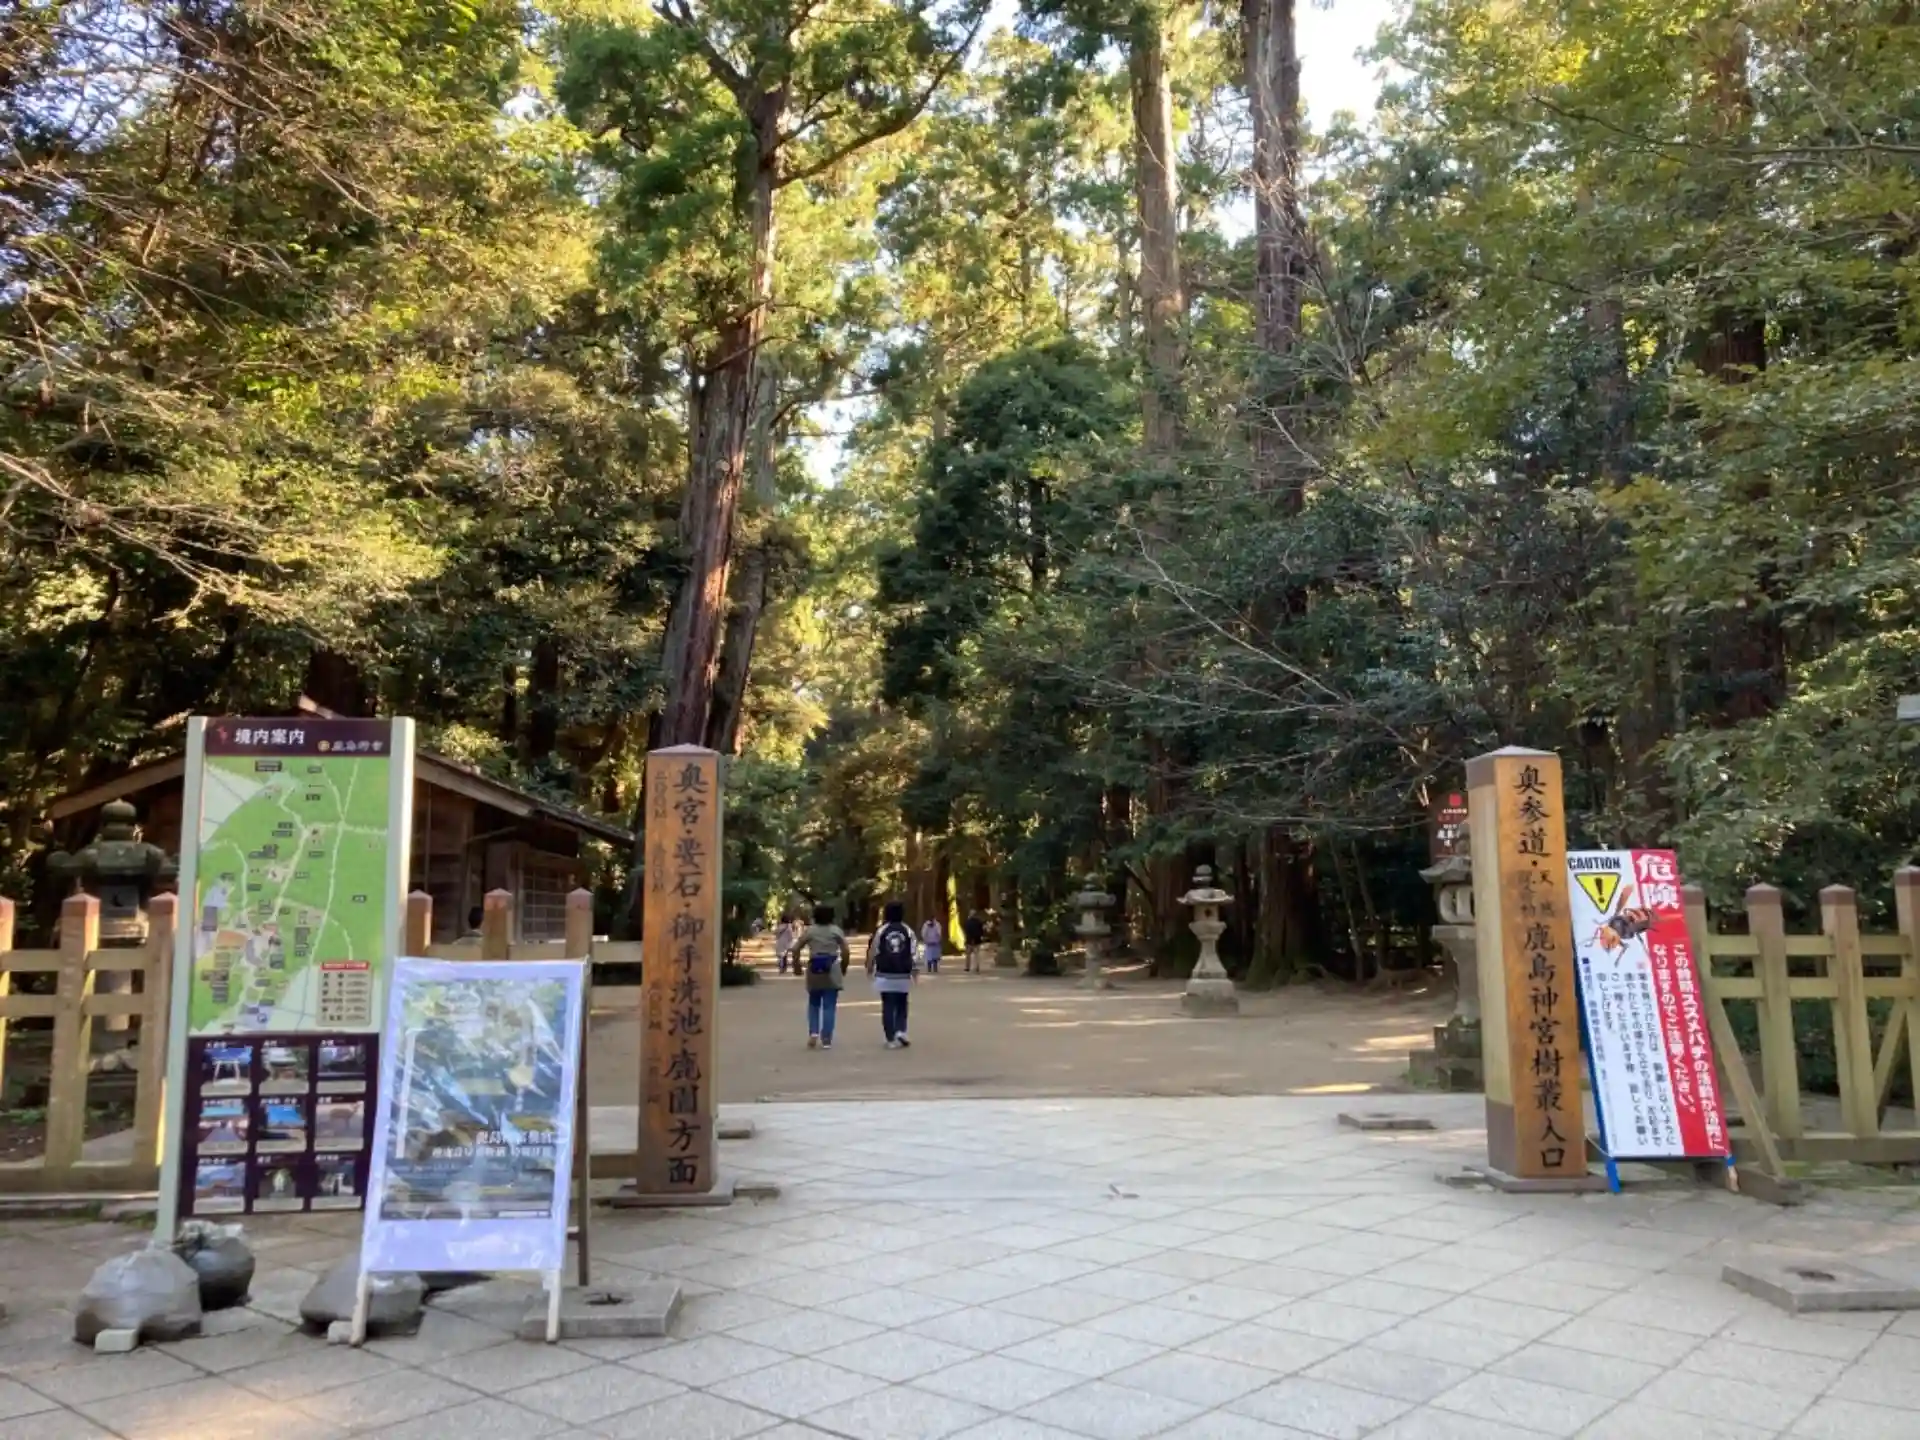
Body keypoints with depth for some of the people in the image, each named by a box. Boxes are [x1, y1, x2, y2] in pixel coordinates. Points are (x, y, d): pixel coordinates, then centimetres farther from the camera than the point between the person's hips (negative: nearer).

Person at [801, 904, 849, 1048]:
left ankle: (813, 1033, 0)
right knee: (829, 1006, 3)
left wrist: (796, 964, 6)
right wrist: (843, 968, 6)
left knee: (814, 1004, 17)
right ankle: (826, 1040, -2)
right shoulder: (836, 930, 1)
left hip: (814, 972, 1)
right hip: (832, 973, -1)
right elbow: (845, 952, -6)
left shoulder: (810, 930, 3)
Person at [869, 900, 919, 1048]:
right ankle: (900, 1032, -2)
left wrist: (869, 967, 14)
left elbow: (873, 952, -2)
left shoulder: (881, 930, -5)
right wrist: (915, 972, 4)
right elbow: (913, 954, -3)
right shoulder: (908, 931, -1)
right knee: (901, 1005, 15)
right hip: (903, 975, 1)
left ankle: (891, 1039, 2)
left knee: (888, 1006, 4)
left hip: (885, 975, -1)